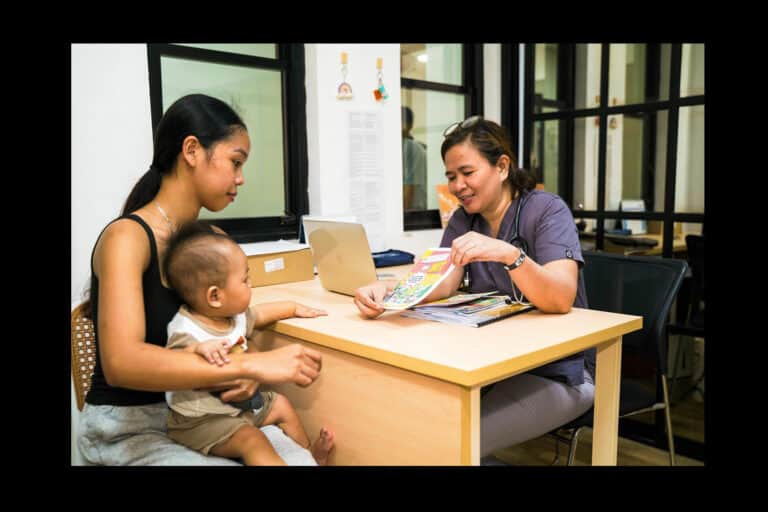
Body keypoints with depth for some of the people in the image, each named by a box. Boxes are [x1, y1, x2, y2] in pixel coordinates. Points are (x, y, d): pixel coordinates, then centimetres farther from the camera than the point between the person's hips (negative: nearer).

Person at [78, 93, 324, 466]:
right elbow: (121, 362, -32)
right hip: (127, 428, -6)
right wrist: (252, 365, -36)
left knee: (299, 457, -14)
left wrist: (247, 371, -16)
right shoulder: (127, 237, -18)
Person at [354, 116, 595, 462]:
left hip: (558, 372, -5)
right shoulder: (462, 220, 4)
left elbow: (560, 299, -26)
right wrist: (387, 289, -30)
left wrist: (508, 254, -43)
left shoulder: (547, 210, -13)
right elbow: (442, 282, -11)